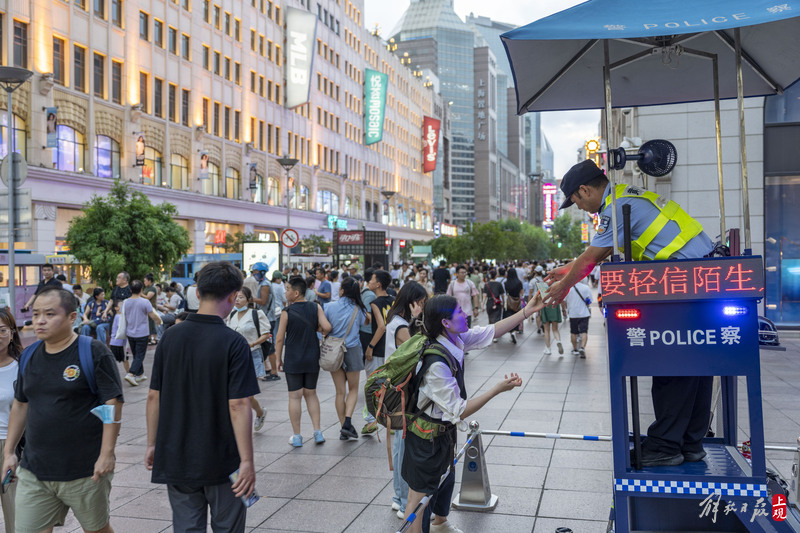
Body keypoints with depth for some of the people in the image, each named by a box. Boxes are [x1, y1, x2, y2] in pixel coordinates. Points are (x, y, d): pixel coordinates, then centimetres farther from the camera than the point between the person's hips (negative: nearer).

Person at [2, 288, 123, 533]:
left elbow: (113, 403, -13)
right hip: (34, 472, 5)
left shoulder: (94, 352, -10)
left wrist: (107, 454, -17)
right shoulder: (30, 356, 8)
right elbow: (20, 405, 18)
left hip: (86, 472, -5)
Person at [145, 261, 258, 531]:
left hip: (176, 458, 4)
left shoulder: (170, 337, -2)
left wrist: (152, 444, 13)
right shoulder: (233, 343, -16)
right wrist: (247, 461, -14)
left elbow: (154, 396, 3)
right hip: (221, 460, -4)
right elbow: (238, 405, -19)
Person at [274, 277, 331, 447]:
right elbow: (327, 327, -14)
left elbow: (279, 339, -8)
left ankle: (296, 436, 12)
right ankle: (318, 432, 14)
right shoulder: (315, 308, -3)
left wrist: (279, 359, 4)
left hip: (293, 361, -3)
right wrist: (321, 331, 10)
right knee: (311, 394, 17)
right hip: (312, 359, 3)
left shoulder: (287, 312, -10)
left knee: (295, 397, 6)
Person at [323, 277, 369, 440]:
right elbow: (366, 322, 12)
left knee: (340, 391, 8)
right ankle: (348, 421, -6)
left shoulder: (330, 306, -5)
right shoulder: (358, 309, -4)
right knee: (353, 389, 13)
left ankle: (343, 428, 12)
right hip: (352, 350, -1)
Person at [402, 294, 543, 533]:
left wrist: (527, 311, 3)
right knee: (420, 495, 5)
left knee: (446, 479, 29)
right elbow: (459, 411, -28)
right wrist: (497, 389, -30)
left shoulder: (454, 340, -9)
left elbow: (491, 331, 5)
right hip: (428, 437, -10)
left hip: (445, 430, 10)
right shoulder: (437, 365, -35)